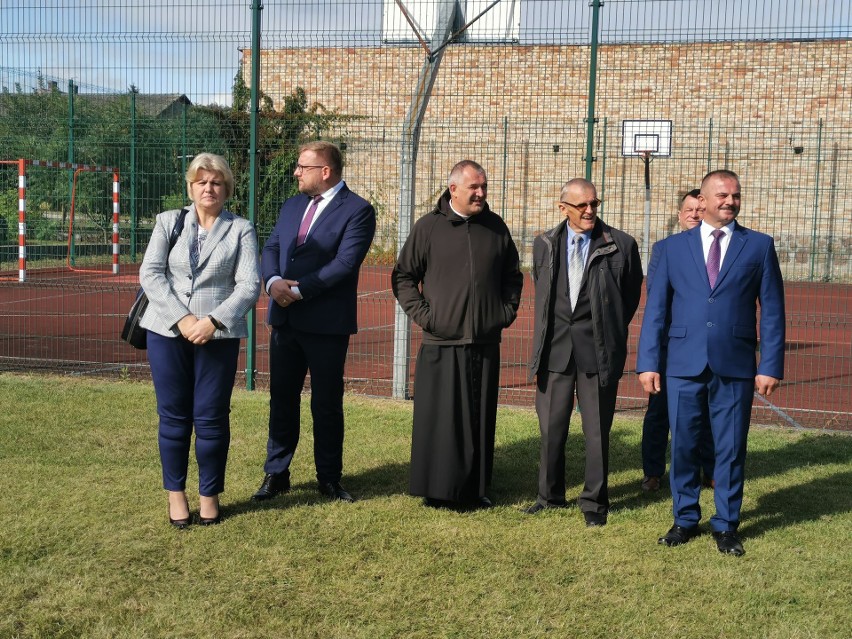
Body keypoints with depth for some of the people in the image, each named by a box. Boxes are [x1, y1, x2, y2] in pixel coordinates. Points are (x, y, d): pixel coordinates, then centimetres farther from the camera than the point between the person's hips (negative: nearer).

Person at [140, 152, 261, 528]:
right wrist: (181, 319, -13)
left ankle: (209, 495, 17)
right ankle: (176, 494, 19)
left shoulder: (241, 230, 4)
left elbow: (249, 285, -5)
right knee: (173, 417, 6)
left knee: (211, 419, 2)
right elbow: (150, 274, -1)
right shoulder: (168, 222, 8)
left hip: (218, 336, -1)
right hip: (167, 332, 1)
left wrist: (213, 321, -18)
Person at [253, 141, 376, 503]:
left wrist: (299, 289, -19)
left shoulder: (357, 210, -8)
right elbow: (270, 249, 10)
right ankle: (276, 474, 22)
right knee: (281, 399, 11)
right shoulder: (293, 205, 14)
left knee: (327, 404, 5)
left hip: (326, 324, -6)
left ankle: (329, 478, 18)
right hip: (285, 319, 6)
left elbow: (345, 262, -18)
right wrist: (273, 281, -11)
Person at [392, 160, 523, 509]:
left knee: (480, 420, 8)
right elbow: (403, 277, 3)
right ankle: (436, 490, 9)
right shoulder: (429, 227, -1)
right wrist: (423, 314, -5)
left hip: (485, 343, 3)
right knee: (439, 420, -1)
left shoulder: (496, 227, 9)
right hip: (442, 342, -3)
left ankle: (475, 489, 18)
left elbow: (513, 275, 21)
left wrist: (507, 311, 10)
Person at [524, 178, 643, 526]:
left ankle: (595, 502, 18)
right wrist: (542, 347, 12)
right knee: (551, 428, 10)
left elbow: (631, 296, 7)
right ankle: (550, 495, 26)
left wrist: (607, 332, 9)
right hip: (555, 348, 3)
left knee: (597, 431, 5)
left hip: (598, 350, -3)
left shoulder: (621, 245, -3)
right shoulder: (544, 245, 7)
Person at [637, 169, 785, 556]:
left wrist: (771, 366, -4)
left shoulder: (759, 246, 5)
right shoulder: (673, 247, 7)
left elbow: (772, 310, 3)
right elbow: (656, 308, 5)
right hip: (684, 365, 1)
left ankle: (726, 526, 21)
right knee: (683, 446, 8)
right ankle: (685, 520, 25)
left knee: (731, 449, 6)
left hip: (735, 367, -1)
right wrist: (648, 362, -2)